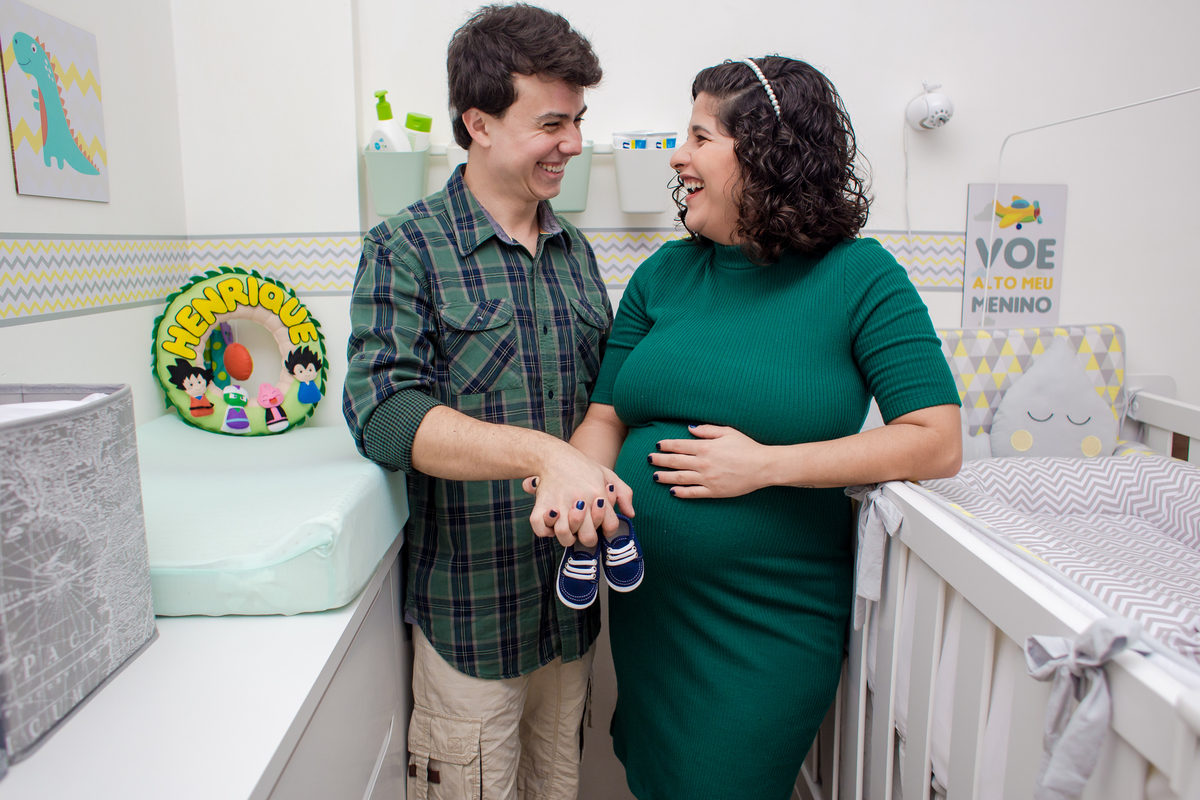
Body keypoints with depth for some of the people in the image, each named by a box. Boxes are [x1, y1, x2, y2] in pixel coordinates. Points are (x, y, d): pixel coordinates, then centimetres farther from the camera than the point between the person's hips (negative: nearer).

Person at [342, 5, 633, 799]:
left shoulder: (576, 252, 8)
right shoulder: (406, 250, -10)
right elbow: (383, 412, -24)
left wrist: (598, 480, -4)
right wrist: (541, 453, -36)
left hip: (571, 599, 6)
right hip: (469, 608, -5)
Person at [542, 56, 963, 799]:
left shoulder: (859, 275, -10)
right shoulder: (665, 273, 2)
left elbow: (937, 442, -15)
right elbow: (606, 416, 3)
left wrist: (764, 465, -21)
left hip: (771, 623, -4)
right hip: (645, 604, 5)